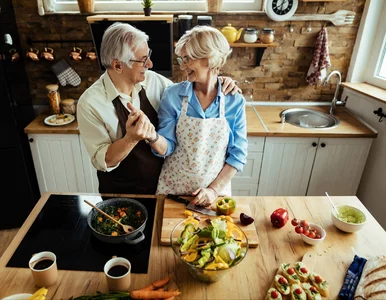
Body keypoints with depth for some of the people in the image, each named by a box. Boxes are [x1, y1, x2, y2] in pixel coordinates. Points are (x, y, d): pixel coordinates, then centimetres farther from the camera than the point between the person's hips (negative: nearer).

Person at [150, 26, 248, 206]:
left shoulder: (235, 101, -10)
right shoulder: (173, 95, -11)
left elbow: (237, 154, -5)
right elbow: (166, 148, -10)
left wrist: (214, 189, -11)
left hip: (215, 189, 0)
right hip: (173, 187, 1)